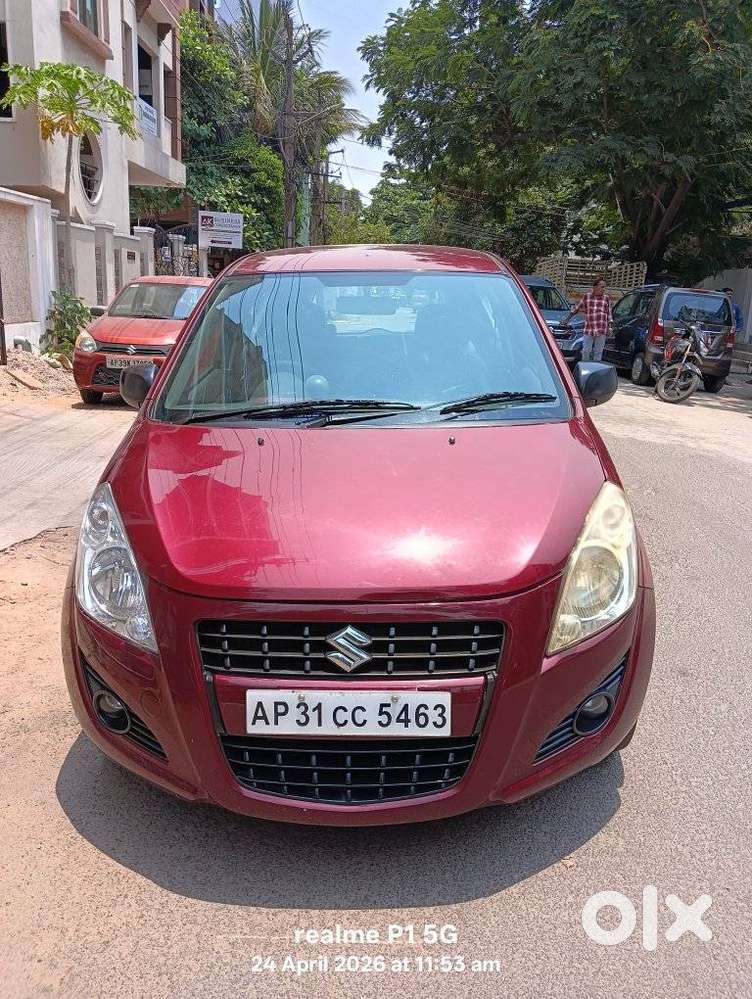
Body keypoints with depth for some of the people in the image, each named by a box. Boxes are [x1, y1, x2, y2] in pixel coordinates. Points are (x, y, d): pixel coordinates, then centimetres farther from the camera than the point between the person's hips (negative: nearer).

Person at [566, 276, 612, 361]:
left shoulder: (606, 298, 7)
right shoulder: (586, 296, 7)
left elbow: (609, 314, 11)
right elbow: (577, 308, 15)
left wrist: (609, 327, 4)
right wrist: (568, 319, 16)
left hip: (601, 330, 0)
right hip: (588, 329, 0)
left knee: (598, 352, 4)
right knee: (586, 351, 0)